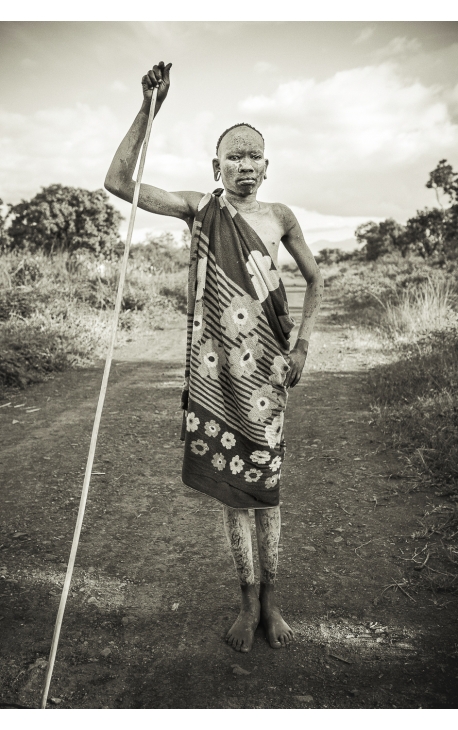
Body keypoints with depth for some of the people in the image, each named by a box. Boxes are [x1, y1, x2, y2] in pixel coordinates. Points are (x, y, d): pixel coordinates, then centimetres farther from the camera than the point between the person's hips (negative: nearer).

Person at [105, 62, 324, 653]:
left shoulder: (280, 217, 6)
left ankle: (271, 598, 24)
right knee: (230, 488, 7)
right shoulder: (199, 209, 3)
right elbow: (119, 182, -5)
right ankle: (248, 600, 23)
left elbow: (314, 280, 13)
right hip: (214, 370, 0)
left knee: (265, 486, 6)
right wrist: (148, 110, -11)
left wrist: (302, 345, 1)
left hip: (265, 368, 0)